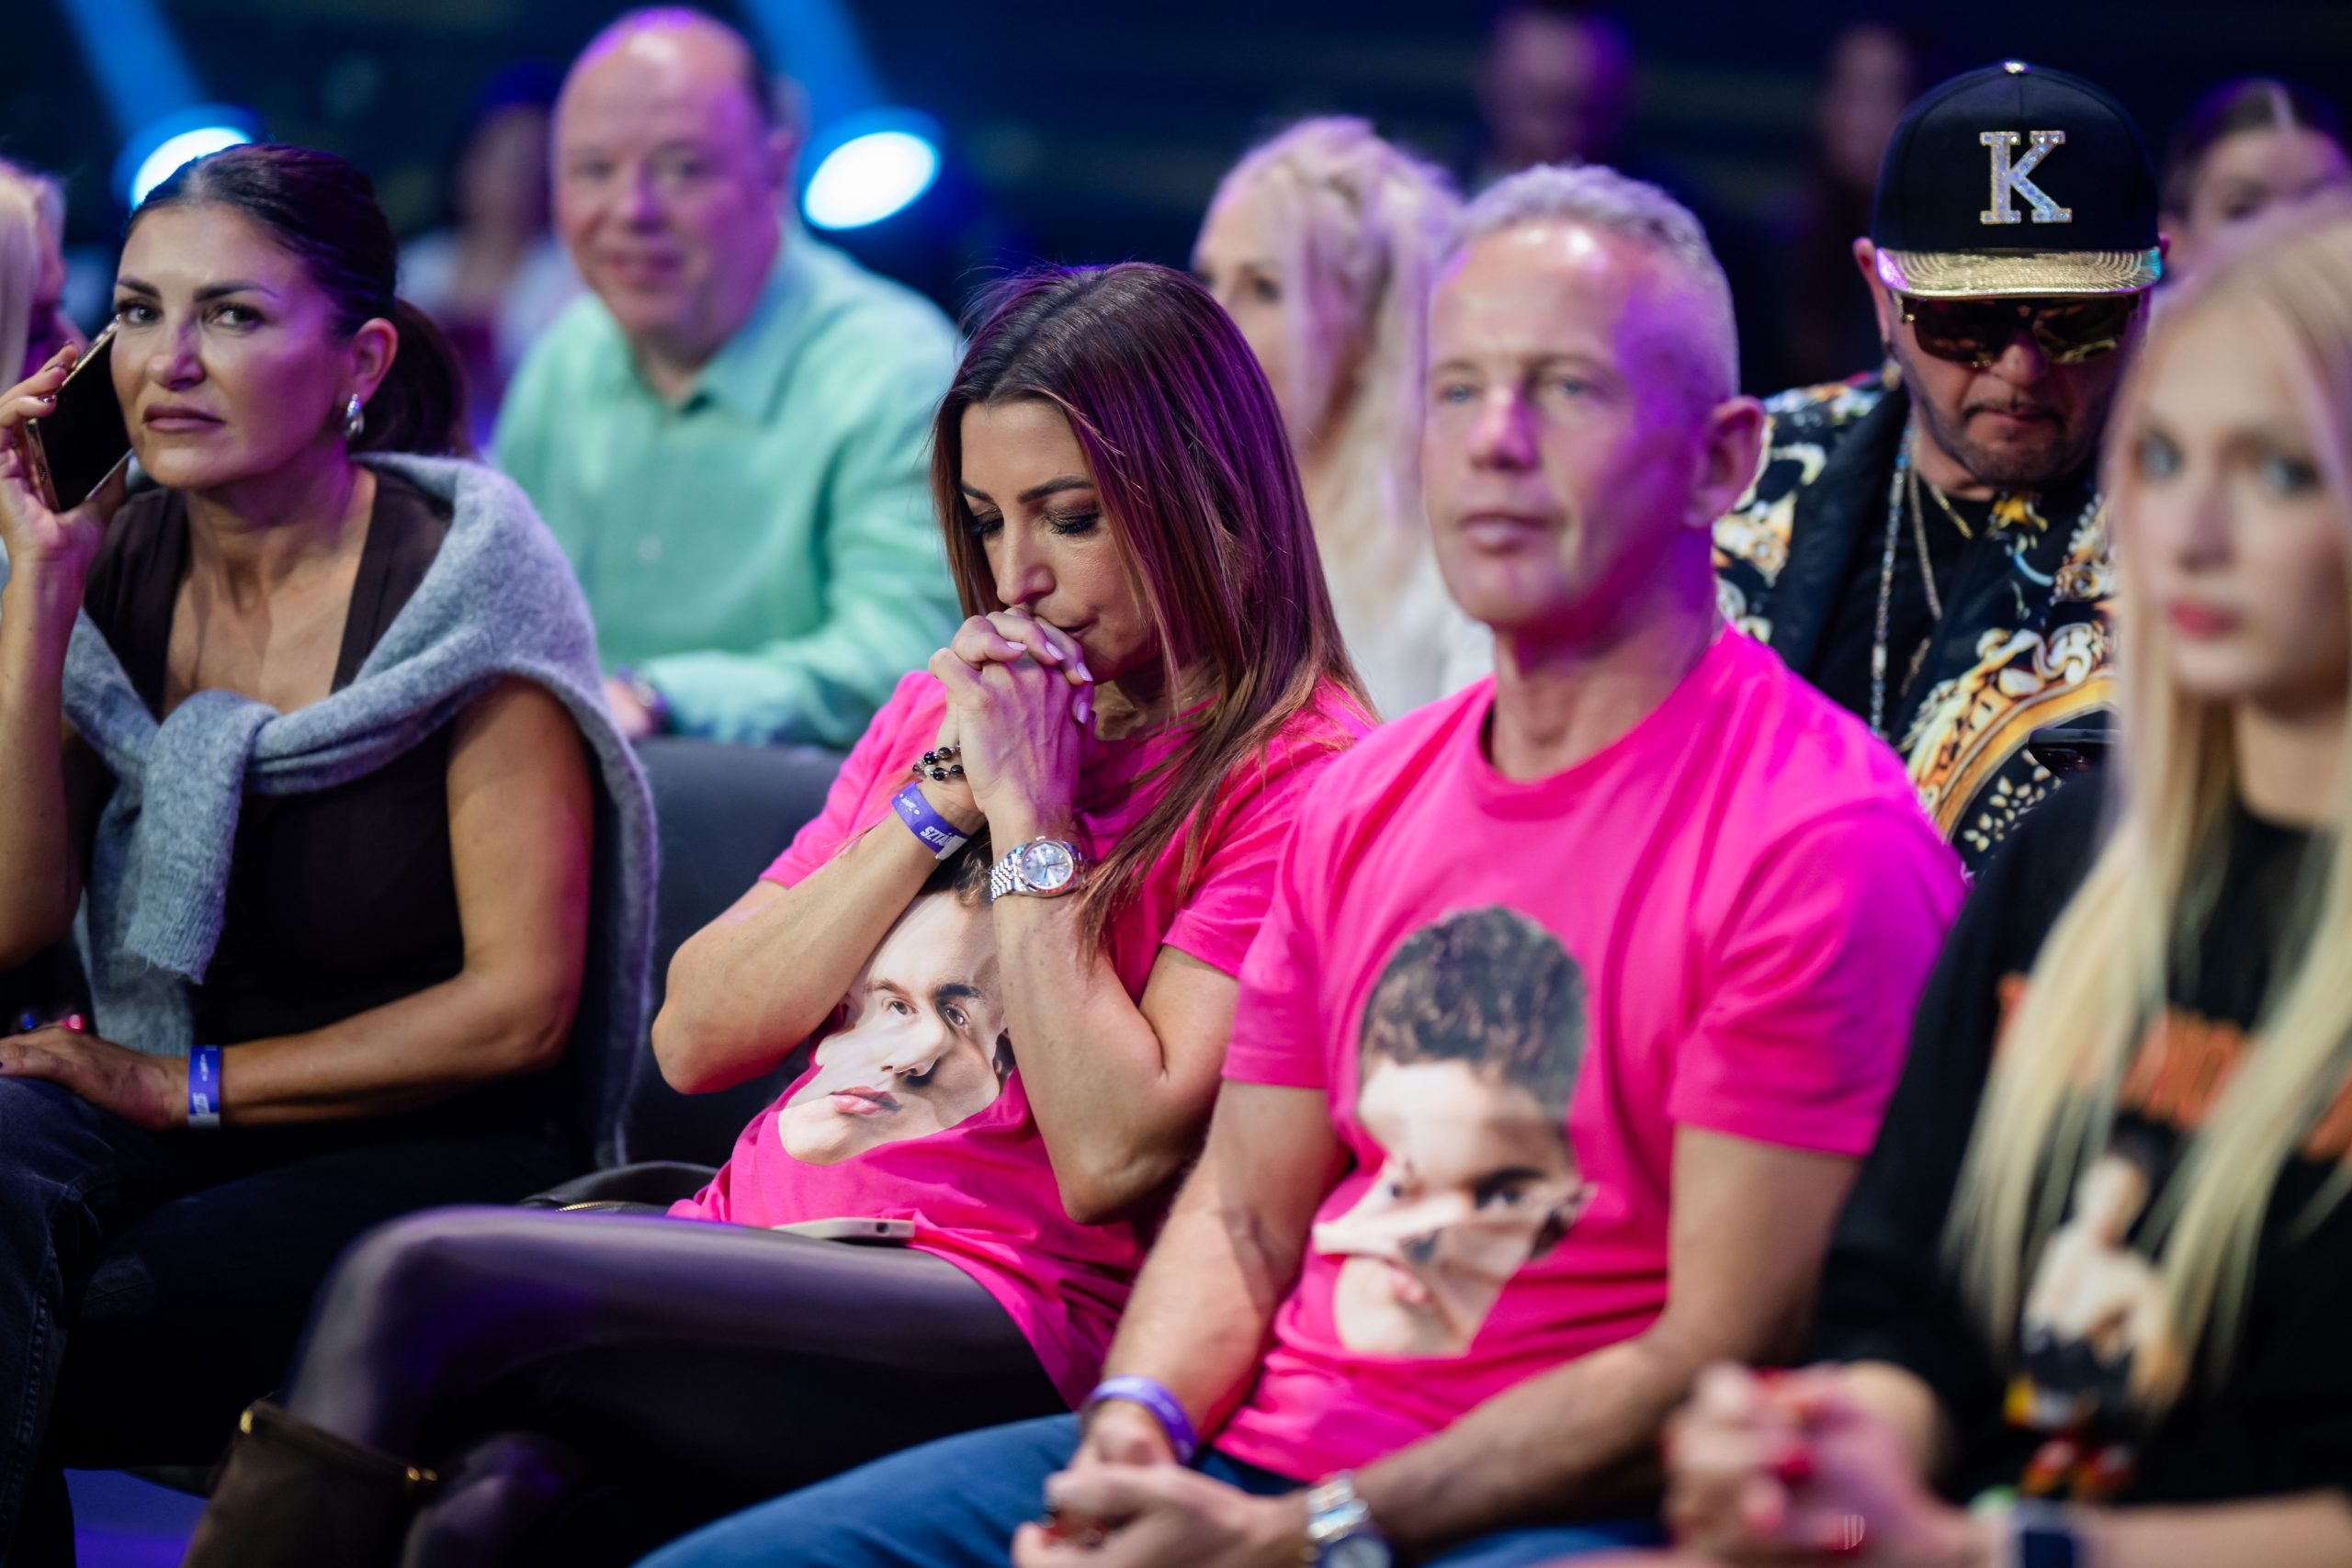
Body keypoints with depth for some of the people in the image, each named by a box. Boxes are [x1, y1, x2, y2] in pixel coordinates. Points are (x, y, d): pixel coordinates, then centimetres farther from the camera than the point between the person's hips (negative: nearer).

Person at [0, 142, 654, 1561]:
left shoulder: (461, 577, -10)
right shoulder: (118, 569, 5)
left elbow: (520, 1004, -10)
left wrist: (190, 1083, -10)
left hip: (436, 1156, -4)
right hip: (161, 1123, 4)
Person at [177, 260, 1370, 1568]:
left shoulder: (1293, 772, 0)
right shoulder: (957, 702, 22)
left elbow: (1114, 1157, -11)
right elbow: (696, 1041, 15)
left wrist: (1028, 812, -5)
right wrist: (937, 798, 5)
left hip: (1004, 1324, -6)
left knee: (420, 1285, -27)